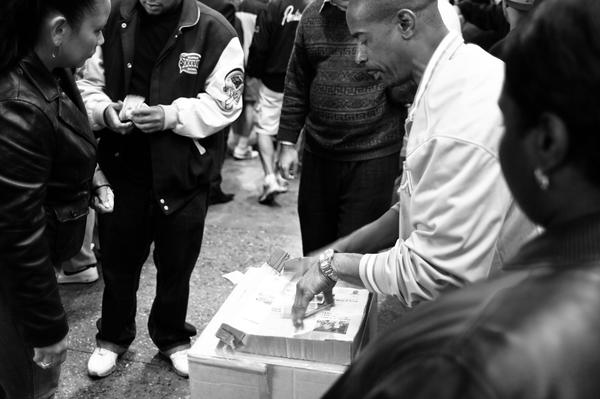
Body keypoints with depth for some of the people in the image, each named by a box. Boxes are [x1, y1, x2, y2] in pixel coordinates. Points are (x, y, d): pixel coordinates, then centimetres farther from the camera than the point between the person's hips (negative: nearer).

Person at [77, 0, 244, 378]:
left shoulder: (214, 31, -10)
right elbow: (90, 82, 6)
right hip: (121, 165, 2)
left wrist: (171, 115, -23)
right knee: (118, 256, 14)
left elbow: (224, 103, -11)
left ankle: (173, 337, 36)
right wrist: (104, 110, -14)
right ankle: (113, 336, 37)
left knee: (176, 261, 13)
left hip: (184, 170, -2)